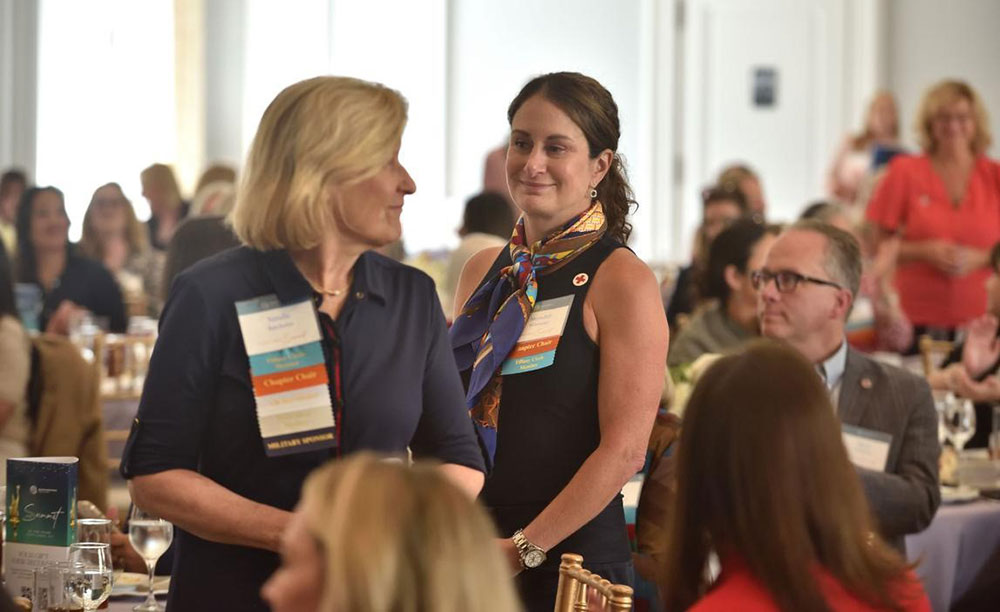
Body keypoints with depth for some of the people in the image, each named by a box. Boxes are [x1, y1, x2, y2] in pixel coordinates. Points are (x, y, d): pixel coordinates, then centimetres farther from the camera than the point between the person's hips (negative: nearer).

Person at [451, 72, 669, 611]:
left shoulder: (622, 281, -9)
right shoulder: (483, 272, 9)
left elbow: (624, 450, -15)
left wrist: (522, 549, -18)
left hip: (571, 561, -5)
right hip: (469, 557, 5)